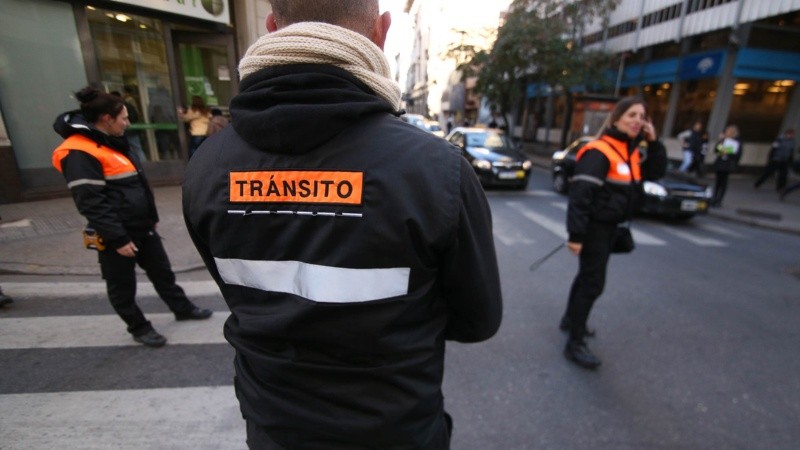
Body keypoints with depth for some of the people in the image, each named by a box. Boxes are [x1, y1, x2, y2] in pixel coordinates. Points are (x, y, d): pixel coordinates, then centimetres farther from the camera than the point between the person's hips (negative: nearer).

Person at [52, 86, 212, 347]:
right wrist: (117, 238, -21)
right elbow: (91, 203, -22)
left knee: (162, 271, 18)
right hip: (117, 236, -9)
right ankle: (139, 328, 25)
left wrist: (152, 217, 18)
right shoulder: (79, 154, -18)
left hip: (142, 227, 9)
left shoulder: (112, 142, 12)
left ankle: (182, 309, 33)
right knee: (123, 286, 10)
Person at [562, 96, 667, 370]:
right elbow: (580, 194, -25)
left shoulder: (632, 151, 10)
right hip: (595, 226, -9)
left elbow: (655, 173, 14)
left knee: (588, 275, 20)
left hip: (610, 226, 9)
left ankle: (569, 319, 38)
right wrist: (576, 235, -29)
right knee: (593, 283, -7)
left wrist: (653, 142, 2)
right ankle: (574, 344, 4)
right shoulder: (599, 152, -18)